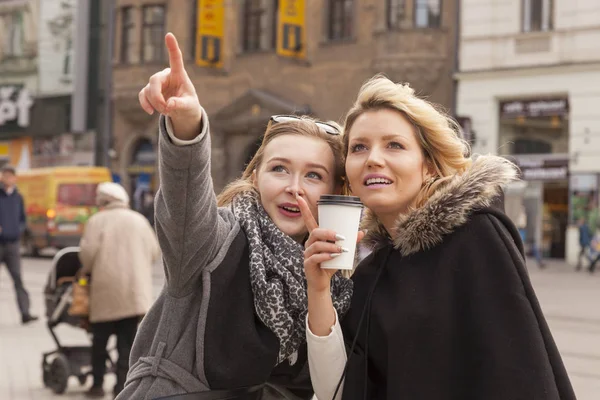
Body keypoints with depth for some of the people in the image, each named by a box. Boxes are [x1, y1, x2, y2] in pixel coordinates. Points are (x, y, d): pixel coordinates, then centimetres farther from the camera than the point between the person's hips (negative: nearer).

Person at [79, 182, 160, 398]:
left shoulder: (97, 221, -1)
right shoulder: (139, 220, 10)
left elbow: (88, 251, -10)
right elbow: (154, 252, 8)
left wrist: (86, 269, 9)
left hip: (106, 288, -2)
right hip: (135, 289, 2)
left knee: (100, 338, 10)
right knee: (128, 339, 6)